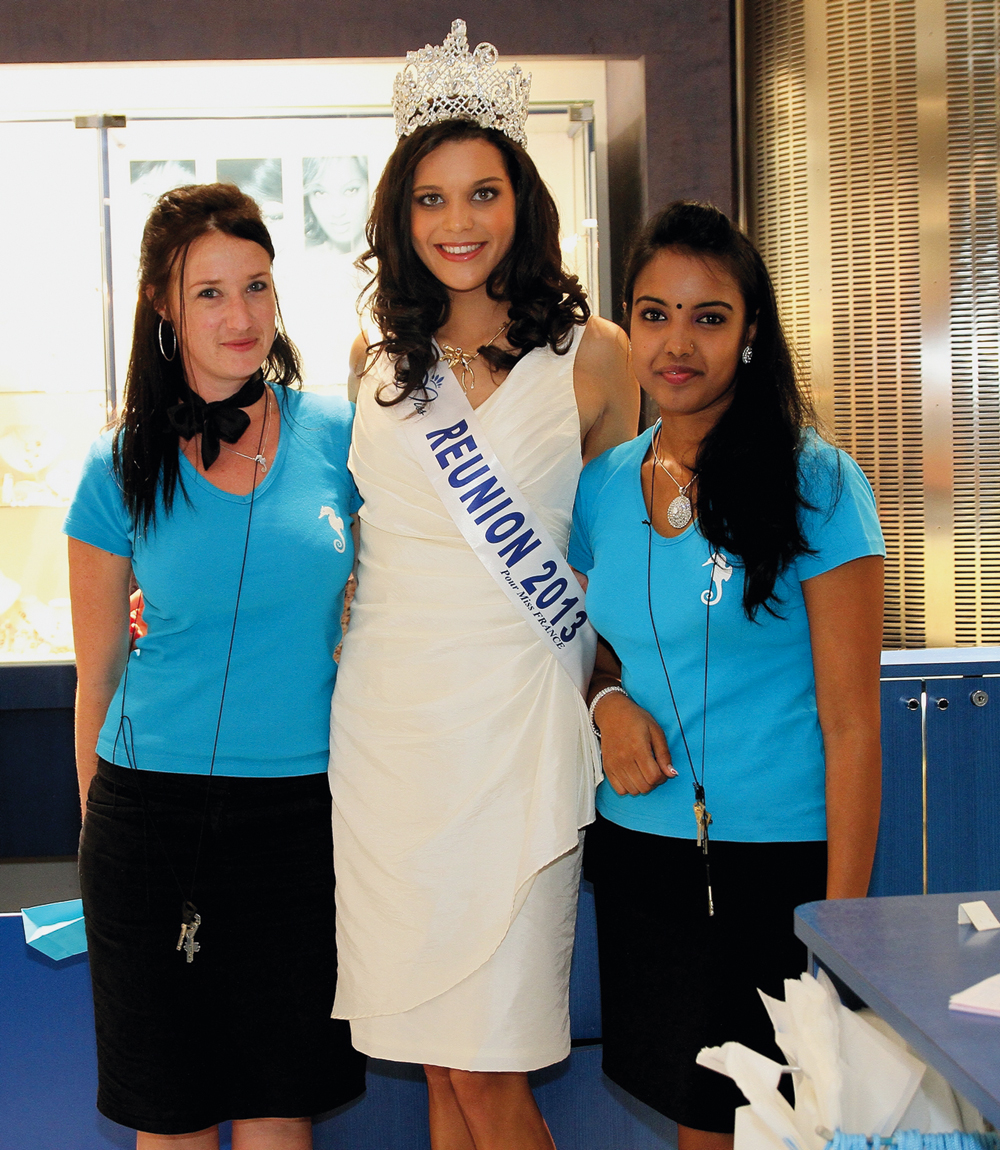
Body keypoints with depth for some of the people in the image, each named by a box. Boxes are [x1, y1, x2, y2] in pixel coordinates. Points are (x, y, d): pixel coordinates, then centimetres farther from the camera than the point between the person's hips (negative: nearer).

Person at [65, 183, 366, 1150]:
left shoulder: (337, 435, 0)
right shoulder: (122, 468, -1)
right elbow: (98, 669, 5)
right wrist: (95, 825, 7)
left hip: (302, 810, 1)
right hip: (152, 812, 0)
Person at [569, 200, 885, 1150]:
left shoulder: (815, 485, -10)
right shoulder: (602, 487, 5)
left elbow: (850, 721, -10)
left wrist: (842, 922, -13)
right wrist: (608, 700, -5)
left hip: (776, 859, -4)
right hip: (637, 854, 4)